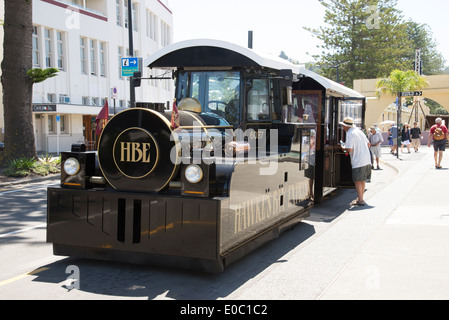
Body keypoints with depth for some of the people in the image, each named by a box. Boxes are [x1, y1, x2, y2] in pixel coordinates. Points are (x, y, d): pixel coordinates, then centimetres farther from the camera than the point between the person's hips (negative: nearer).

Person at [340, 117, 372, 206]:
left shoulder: (350, 134, -13)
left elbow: (349, 149, -20)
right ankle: (360, 198, 23)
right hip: (367, 159, 9)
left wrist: (343, 148, -1)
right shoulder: (359, 131, 14)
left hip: (358, 161, -9)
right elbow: (368, 144, 20)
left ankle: (360, 200, -2)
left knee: (357, 181, -3)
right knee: (362, 180, 16)